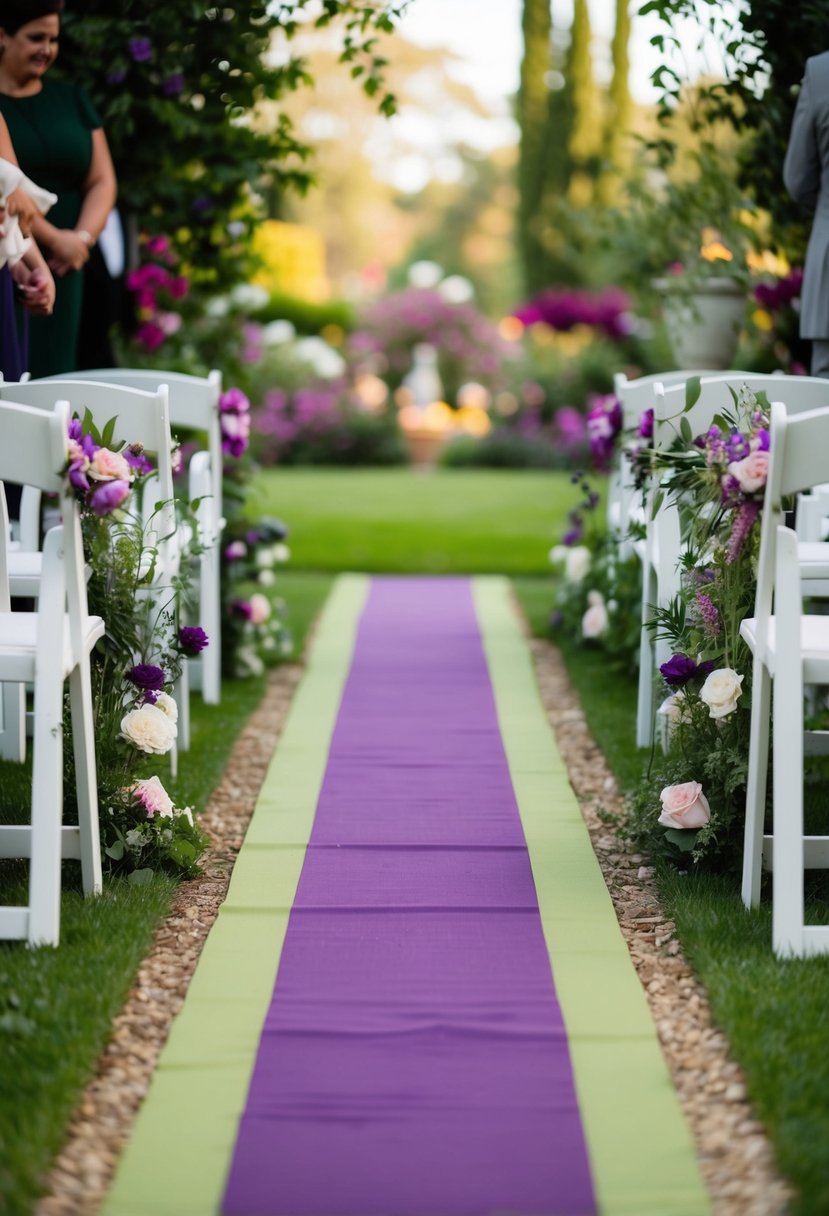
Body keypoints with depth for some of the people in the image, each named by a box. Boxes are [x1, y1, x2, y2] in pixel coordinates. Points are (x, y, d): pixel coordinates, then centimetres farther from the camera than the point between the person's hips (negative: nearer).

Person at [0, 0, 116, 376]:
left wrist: (82, 238, -6)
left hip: (59, 273, 5)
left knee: (52, 373, 0)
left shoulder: (70, 99, 14)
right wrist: (54, 238, -15)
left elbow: (102, 181, 12)